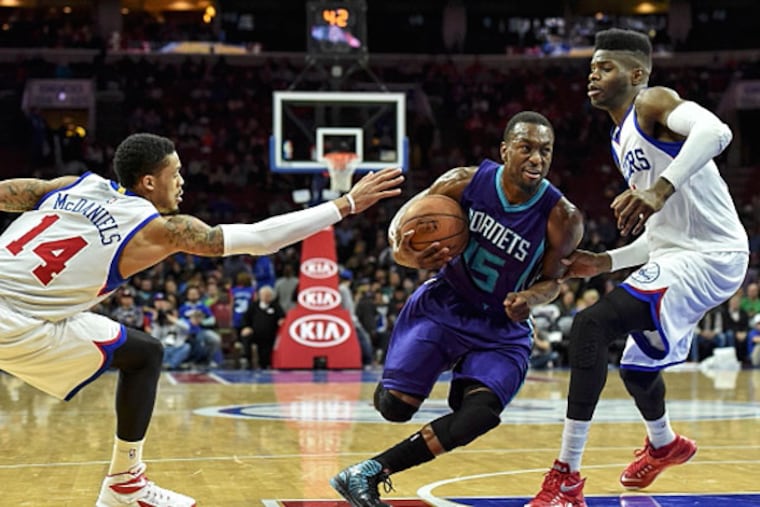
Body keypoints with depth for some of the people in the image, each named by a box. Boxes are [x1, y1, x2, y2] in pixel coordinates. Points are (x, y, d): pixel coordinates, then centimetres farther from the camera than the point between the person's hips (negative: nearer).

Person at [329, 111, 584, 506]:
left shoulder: (561, 218, -19)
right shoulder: (466, 183, -17)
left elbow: (551, 279, -2)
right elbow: (402, 220, -4)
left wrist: (529, 298, -26)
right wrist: (403, 254, -29)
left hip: (502, 329, 0)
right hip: (443, 306, 0)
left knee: (479, 415, -24)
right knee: (395, 407, -8)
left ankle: (368, 474, -15)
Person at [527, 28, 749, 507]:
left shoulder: (654, 102, -10)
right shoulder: (622, 141, 18)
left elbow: (715, 131, -33)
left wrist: (662, 188, -43)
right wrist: (605, 262, 14)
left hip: (710, 256, -11)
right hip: (676, 255, 11)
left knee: (591, 325, -25)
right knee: (636, 362, 31)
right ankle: (664, 445, 63)